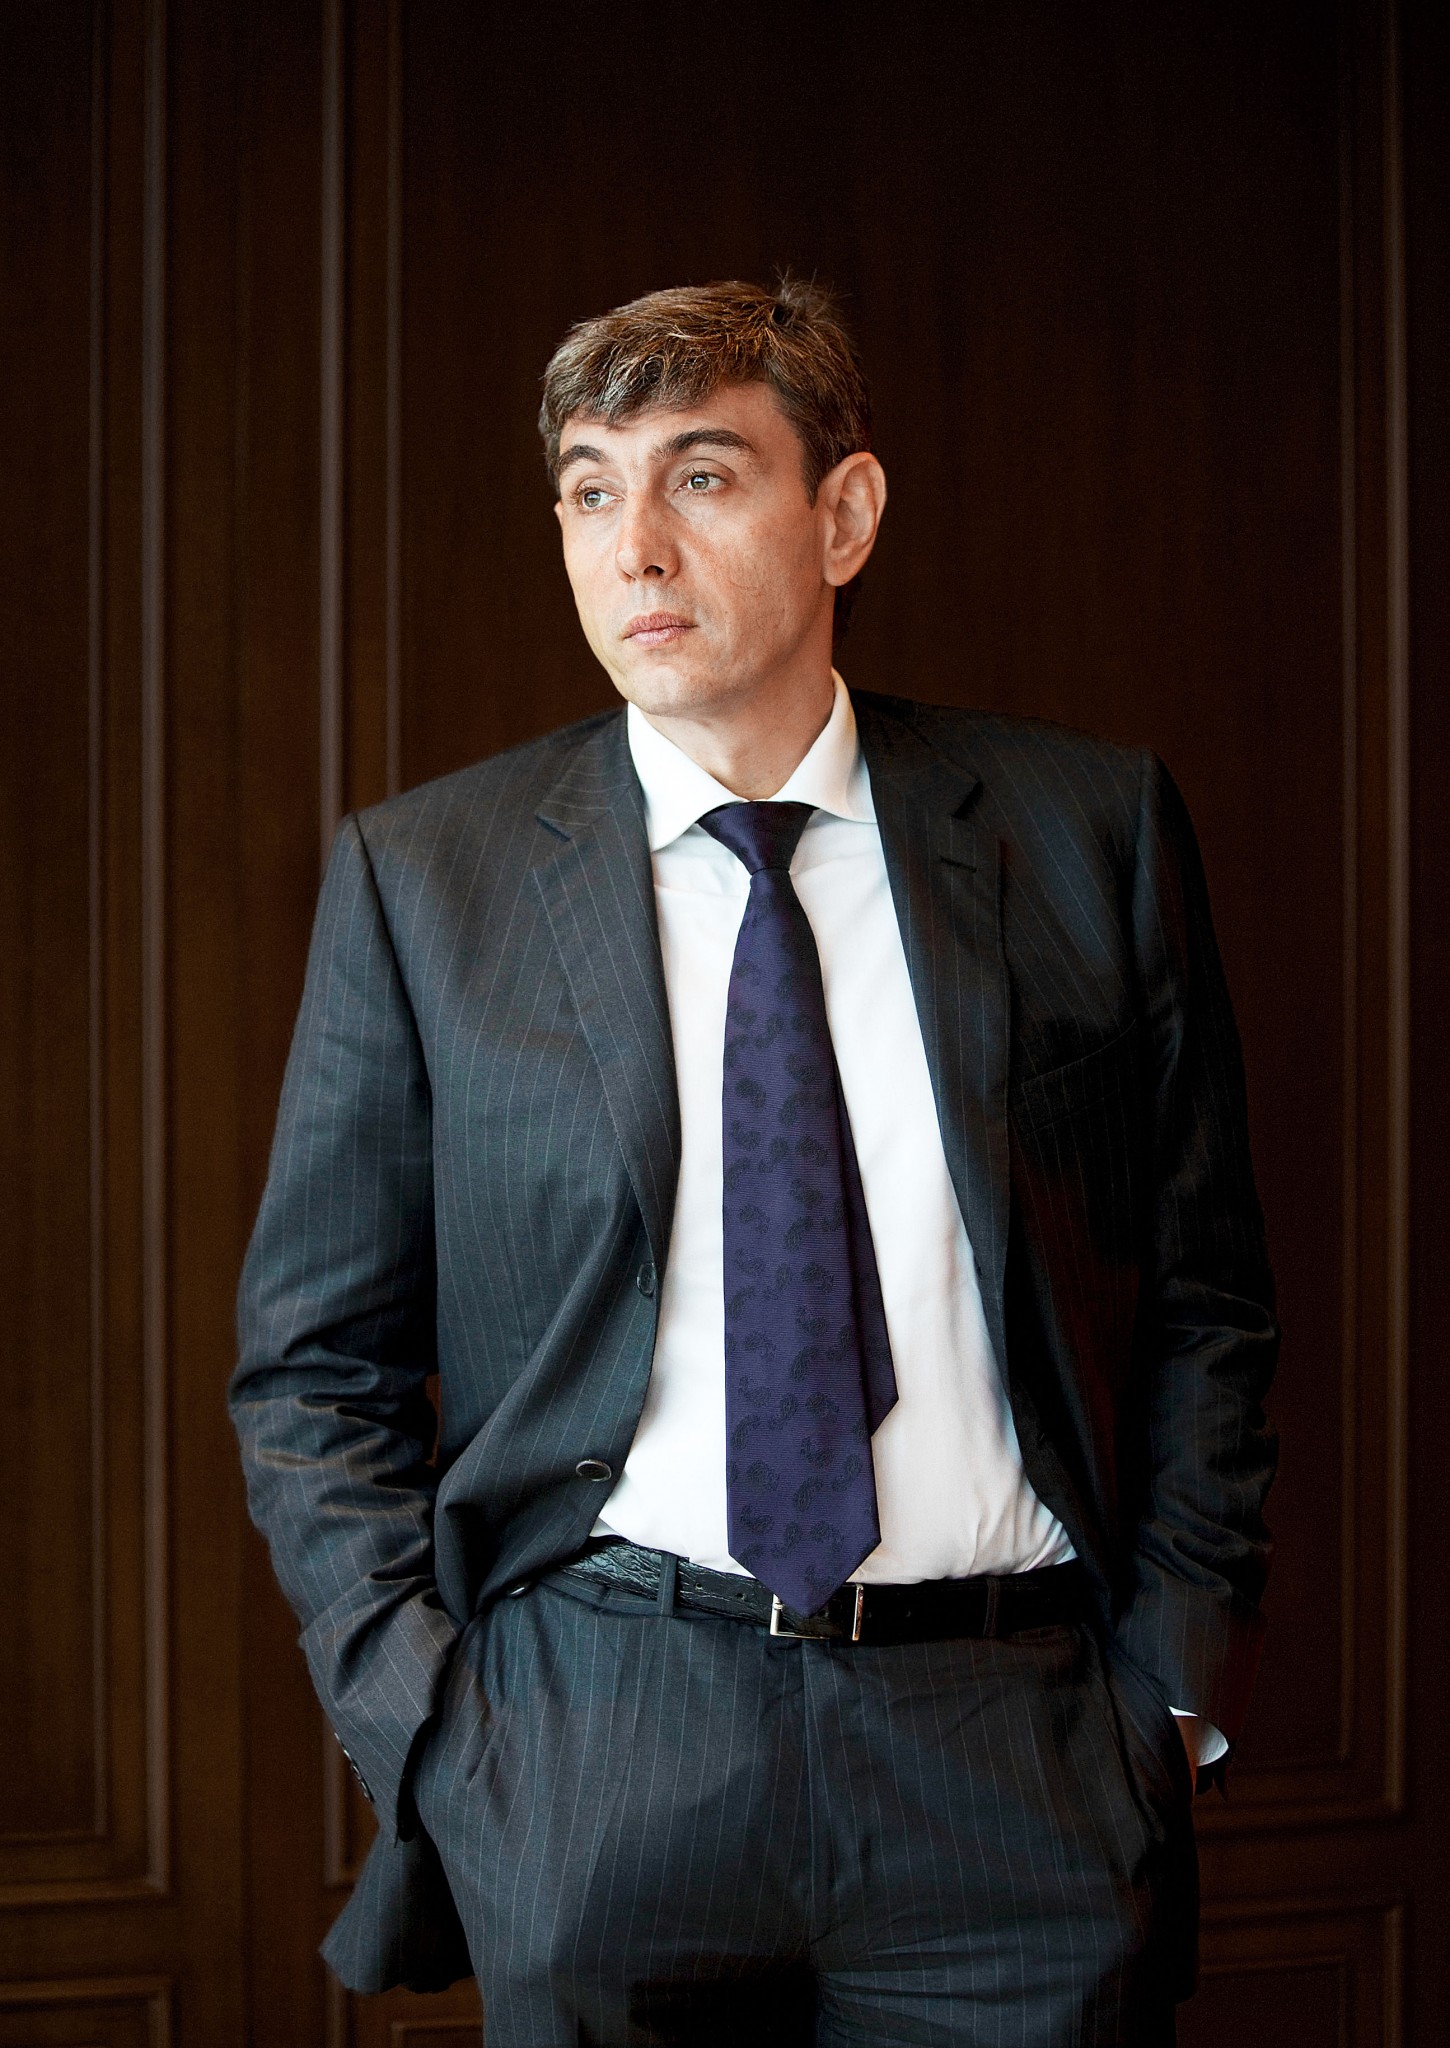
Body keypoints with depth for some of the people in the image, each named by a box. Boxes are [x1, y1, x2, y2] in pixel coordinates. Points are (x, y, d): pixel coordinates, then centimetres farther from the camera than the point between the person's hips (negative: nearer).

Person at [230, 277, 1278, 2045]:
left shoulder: (1091, 829, 3)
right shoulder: (420, 875, 2)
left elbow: (1202, 1302, 7)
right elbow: (313, 1362, 4)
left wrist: (1170, 1688, 0)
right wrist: (438, 1736, -5)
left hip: (1016, 1760, 1)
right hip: (592, 1759, 0)